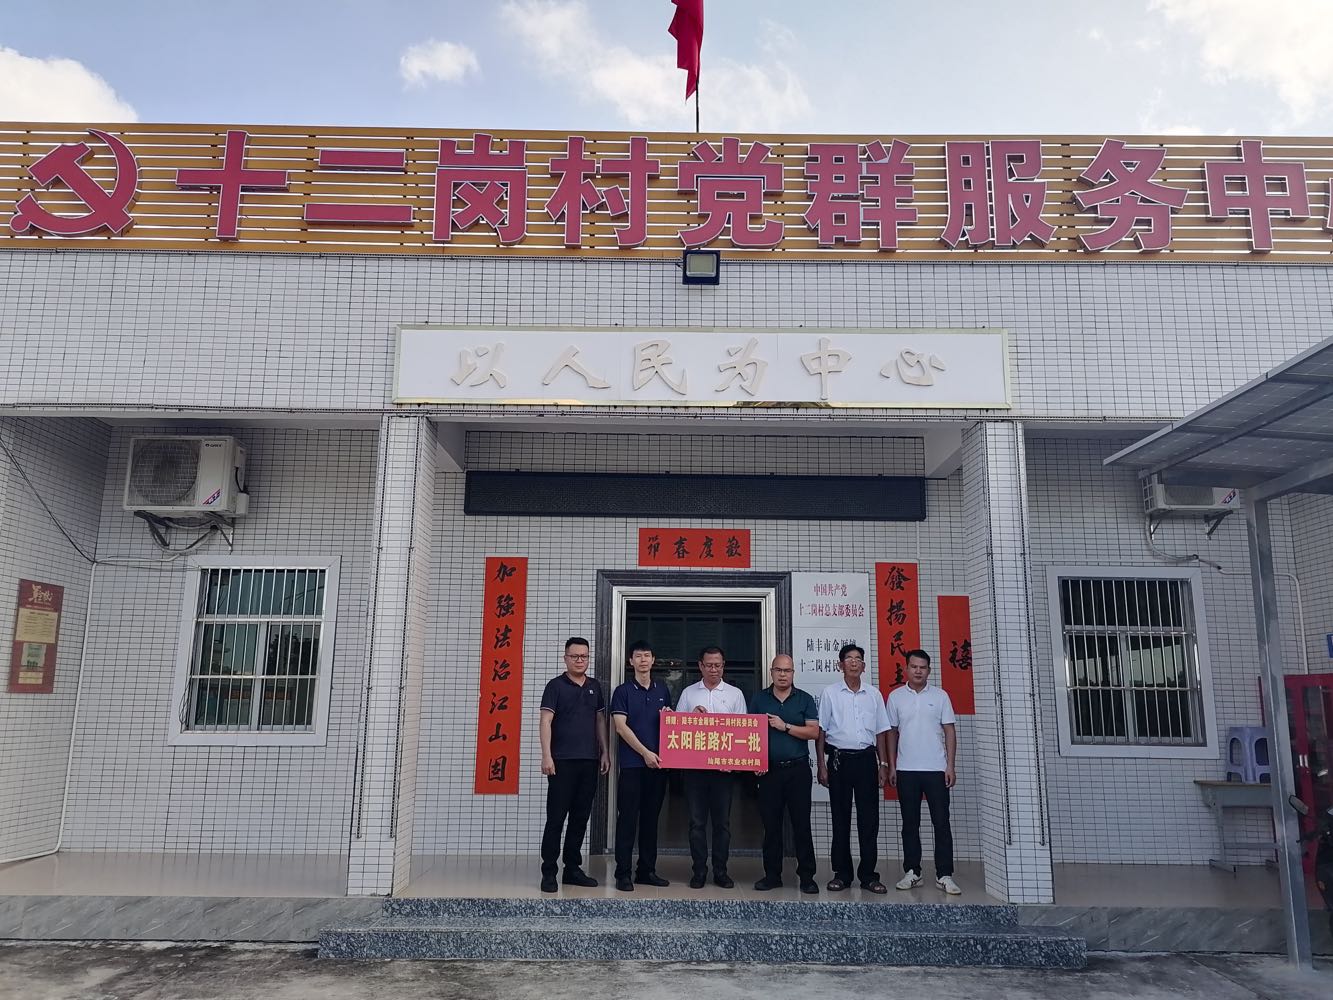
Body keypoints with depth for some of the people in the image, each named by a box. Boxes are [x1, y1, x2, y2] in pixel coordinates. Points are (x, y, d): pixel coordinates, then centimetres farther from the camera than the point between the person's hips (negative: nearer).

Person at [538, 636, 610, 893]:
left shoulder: (594, 686, 13)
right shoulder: (556, 685, -2)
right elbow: (546, 721, -8)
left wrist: (604, 752, 11)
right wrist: (546, 755, -16)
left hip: (589, 761, 5)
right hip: (562, 761, -5)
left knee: (581, 818, 9)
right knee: (556, 817, -3)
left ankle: (572, 869, 19)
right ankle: (549, 872, 4)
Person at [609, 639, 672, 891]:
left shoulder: (662, 690, 13)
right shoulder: (623, 691, 0)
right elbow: (621, 727, -8)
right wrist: (645, 753, -13)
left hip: (658, 763, 4)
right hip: (632, 763, -4)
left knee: (651, 817, 10)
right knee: (627, 818, -2)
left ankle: (647, 870, 18)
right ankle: (623, 873, 3)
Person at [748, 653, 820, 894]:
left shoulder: (804, 700, 5)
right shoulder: (759, 699, 8)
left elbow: (814, 731, -4)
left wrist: (785, 726, -11)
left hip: (798, 768, -1)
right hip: (769, 770, 1)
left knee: (802, 824, 0)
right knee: (771, 825, 5)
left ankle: (806, 876, 9)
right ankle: (772, 875, 15)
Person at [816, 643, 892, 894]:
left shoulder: (873, 695, 9)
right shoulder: (830, 693, 2)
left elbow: (880, 732, 13)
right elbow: (820, 731, 2)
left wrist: (883, 764, 7)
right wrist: (821, 765, -4)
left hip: (866, 759, 2)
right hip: (839, 759, -2)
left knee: (869, 819, 2)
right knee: (840, 819, 4)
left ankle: (868, 875, 10)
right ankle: (842, 874, 13)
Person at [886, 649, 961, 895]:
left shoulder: (940, 696, 3)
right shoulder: (895, 696, 4)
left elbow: (949, 731, 3)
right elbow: (892, 733, 8)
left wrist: (950, 766, -4)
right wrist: (891, 766, 4)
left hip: (936, 769, -1)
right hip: (906, 770, 1)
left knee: (941, 822, 0)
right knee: (910, 823, 7)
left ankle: (944, 875, 5)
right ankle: (912, 872, 15)